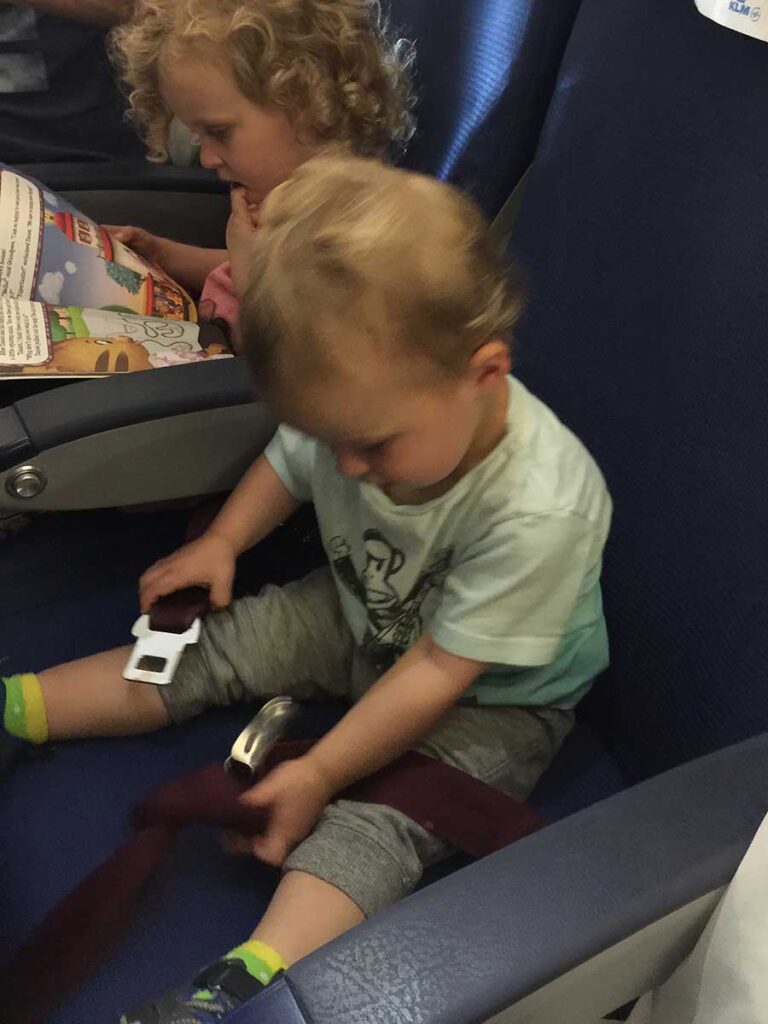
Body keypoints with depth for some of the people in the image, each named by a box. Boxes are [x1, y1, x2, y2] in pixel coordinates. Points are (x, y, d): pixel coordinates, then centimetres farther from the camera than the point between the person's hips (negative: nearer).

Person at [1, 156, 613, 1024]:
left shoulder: (539, 513, -38)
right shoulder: (372, 405, -20)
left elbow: (437, 670, -29)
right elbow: (288, 463, 5)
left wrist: (319, 773, -24)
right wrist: (220, 541, -7)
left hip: (492, 698, -5)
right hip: (363, 617, 6)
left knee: (371, 820, -27)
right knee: (209, 648, 0)